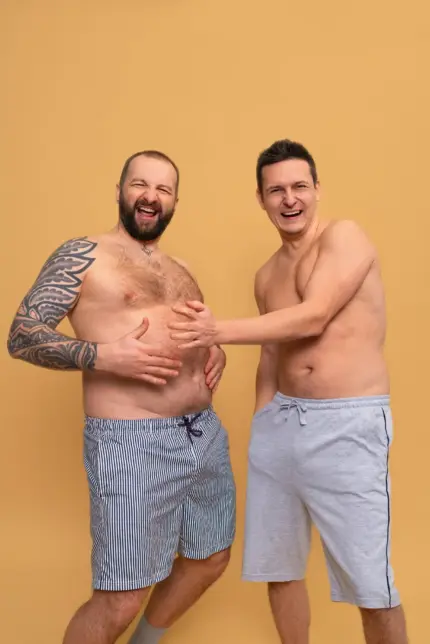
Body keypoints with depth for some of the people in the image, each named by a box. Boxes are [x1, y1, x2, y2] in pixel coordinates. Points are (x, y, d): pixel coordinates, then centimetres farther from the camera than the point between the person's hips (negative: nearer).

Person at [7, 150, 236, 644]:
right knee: (121, 599, -1)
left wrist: (215, 352, 2)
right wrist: (104, 356, -22)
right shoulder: (83, 254, -4)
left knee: (209, 560, 21)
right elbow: (22, 337, -8)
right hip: (132, 442, -7)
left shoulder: (181, 272, 16)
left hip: (206, 434, 8)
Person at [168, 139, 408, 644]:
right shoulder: (266, 275, 14)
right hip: (279, 422, 6)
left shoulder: (345, 236, -5)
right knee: (276, 564, 15)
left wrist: (219, 332, -24)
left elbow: (313, 318, -19)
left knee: (369, 583, 1)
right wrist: (262, 426, 12)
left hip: (347, 425, -6)